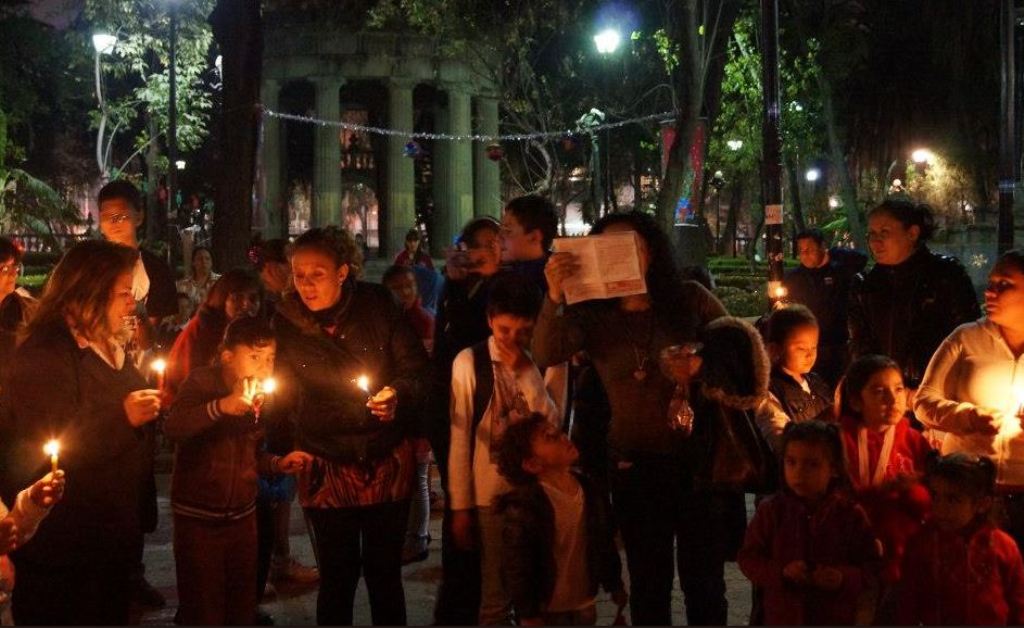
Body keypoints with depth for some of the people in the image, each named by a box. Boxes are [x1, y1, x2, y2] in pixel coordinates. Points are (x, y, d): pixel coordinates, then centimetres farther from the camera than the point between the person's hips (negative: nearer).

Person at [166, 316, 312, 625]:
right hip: (198, 519, -6)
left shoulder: (261, 396, 7)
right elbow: (173, 427, -31)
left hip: (242, 518, 6)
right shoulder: (203, 382, -11)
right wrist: (222, 406, -40)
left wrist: (278, 463, 4)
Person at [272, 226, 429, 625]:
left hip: (387, 461, 0)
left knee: (385, 573, 8)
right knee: (338, 577, 5)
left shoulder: (376, 306, -6)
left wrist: (398, 394, -22)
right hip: (328, 467, 0)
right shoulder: (287, 324, -3)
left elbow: (417, 367, -3)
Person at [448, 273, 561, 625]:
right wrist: (460, 506, -6)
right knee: (495, 595, 8)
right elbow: (460, 437, -6)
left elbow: (552, 425, -7)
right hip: (491, 492, -2)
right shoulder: (470, 362, -8)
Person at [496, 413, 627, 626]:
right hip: (546, 611, -6)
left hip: (584, 605, 6)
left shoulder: (591, 491, -1)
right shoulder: (523, 506, -21)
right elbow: (516, 566, -19)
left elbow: (605, 543, 12)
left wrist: (614, 584, 18)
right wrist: (528, 615, -17)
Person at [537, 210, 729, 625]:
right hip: (635, 463, 1)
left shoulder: (691, 300, -1)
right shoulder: (593, 315, 0)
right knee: (648, 582, 14)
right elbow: (546, 356, -17)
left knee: (704, 579, 11)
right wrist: (554, 298, -30)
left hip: (698, 457, -1)